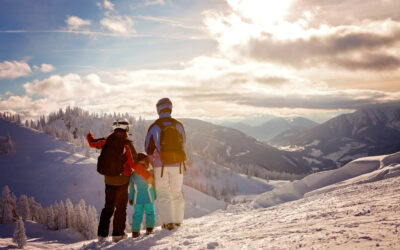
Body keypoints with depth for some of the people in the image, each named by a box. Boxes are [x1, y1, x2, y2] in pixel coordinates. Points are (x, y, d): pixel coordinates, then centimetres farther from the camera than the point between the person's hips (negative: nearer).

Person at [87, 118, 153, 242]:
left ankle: (102, 234, 15)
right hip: (122, 181, -5)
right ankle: (118, 234, 12)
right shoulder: (127, 144, -17)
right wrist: (147, 176, -12)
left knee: (108, 207, 16)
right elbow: (135, 164, -20)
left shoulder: (107, 141, -3)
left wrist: (89, 137, 37)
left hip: (108, 180, 5)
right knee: (120, 207, 9)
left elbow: (93, 143, 14)